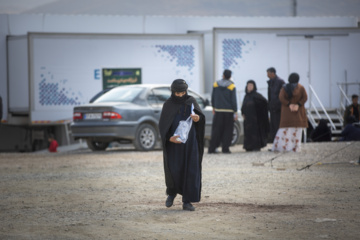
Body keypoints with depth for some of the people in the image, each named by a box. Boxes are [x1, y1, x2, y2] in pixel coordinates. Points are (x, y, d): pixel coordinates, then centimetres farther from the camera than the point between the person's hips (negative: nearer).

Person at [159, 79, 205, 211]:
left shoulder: (191, 102, 3)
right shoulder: (168, 105, 0)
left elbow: (201, 117, -9)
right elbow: (162, 125, -4)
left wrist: (197, 117, -34)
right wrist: (169, 138, -21)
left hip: (189, 142, 1)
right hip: (173, 142, -1)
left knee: (190, 170, -6)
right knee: (173, 170, -4)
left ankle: (187, 201, -2)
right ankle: (171, 193, 27)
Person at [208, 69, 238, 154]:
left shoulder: (216, 84, 2)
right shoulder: (231, 86, -6)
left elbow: (213, 97, 7)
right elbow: (233, 100, -8)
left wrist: (213, 107, 20)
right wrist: (235, 112, -4)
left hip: (218, 111, 2)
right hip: (229, 111, -2)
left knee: (216, 130, 6)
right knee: (227, 130, 4)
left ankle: (212, 148, 1)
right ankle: (225, 148, 0)